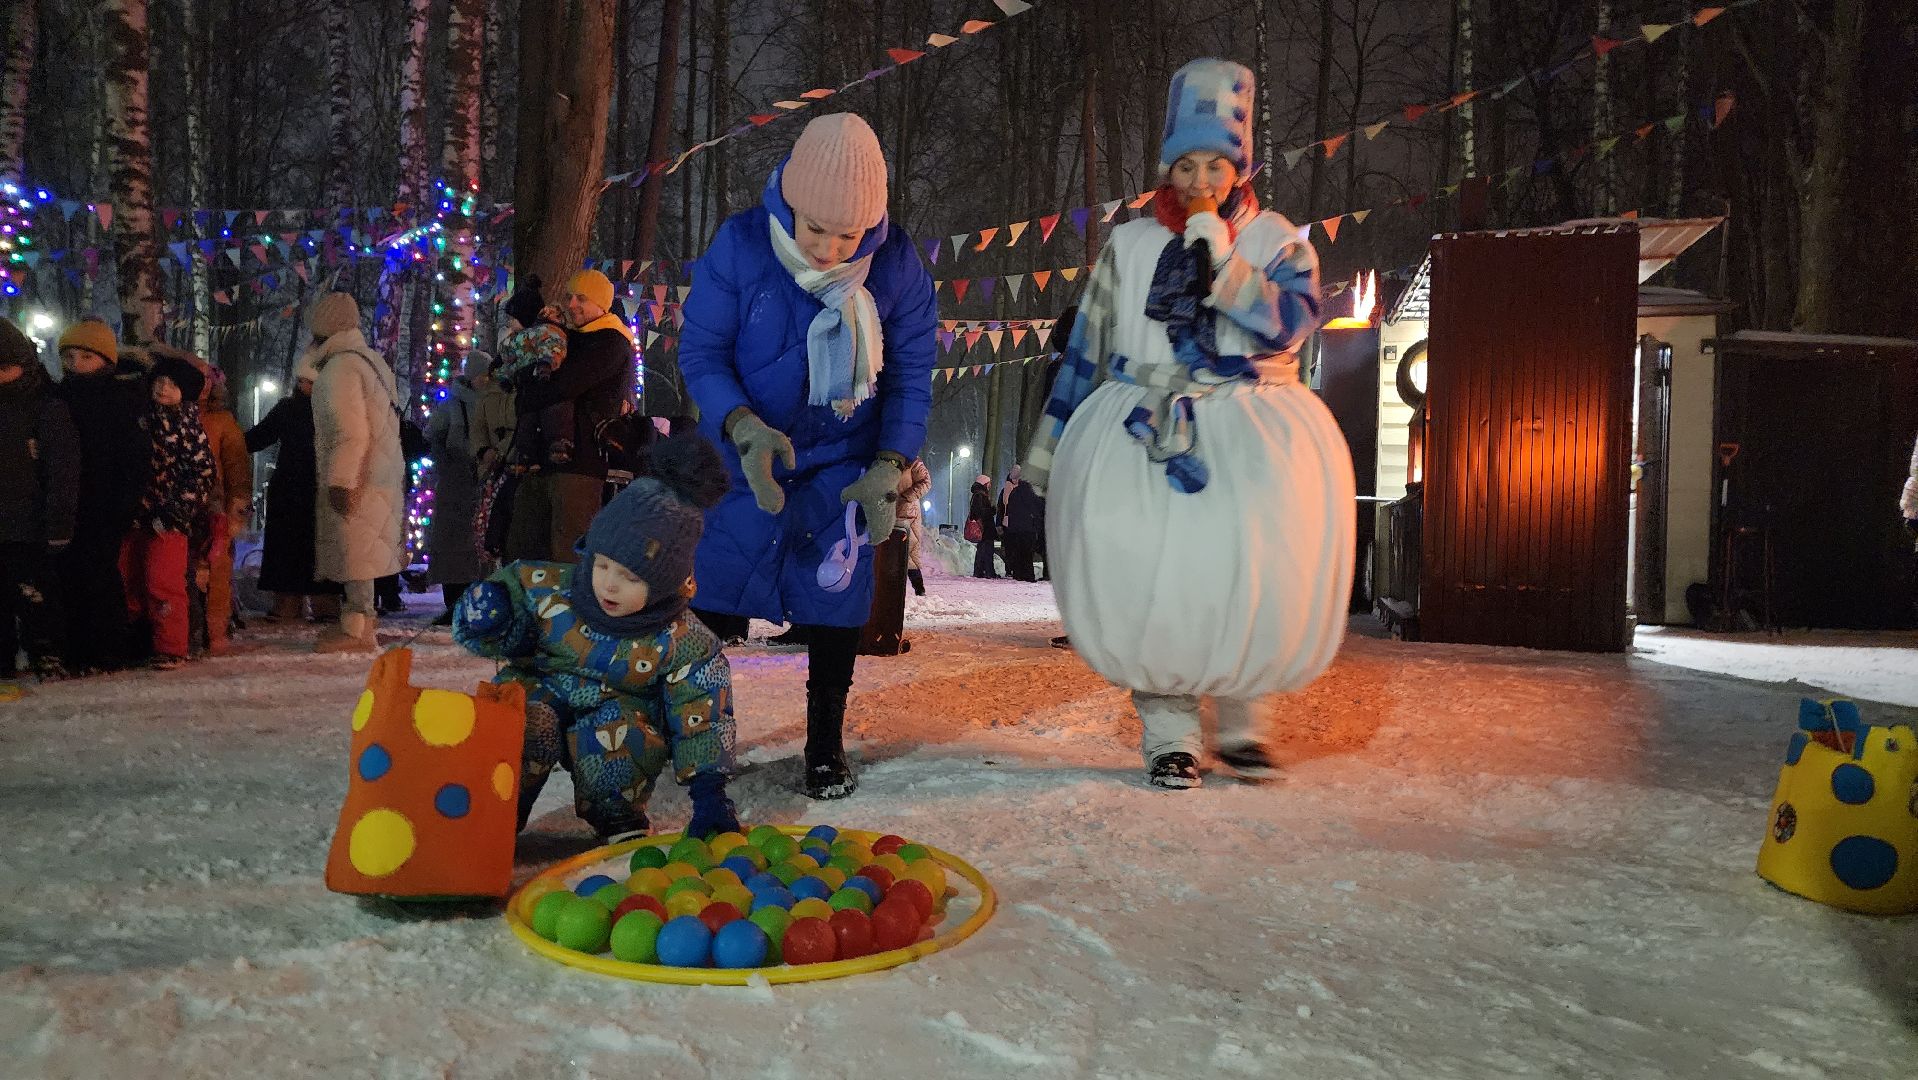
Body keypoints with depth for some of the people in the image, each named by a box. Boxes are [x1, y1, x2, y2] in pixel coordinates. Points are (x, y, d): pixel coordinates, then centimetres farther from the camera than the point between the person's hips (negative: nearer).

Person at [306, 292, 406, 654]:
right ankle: (363, 618, 23)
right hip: (379, 474, 10)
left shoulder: (340, 366, -13)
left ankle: (358, 628, -4)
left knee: (354, 554, -7)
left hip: (354, 479, -10)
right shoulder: (369, 359, 18)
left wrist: (340, 481, -22)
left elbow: (350, 431, -22)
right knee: (360, 553, 16)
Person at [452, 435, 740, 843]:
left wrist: (709, 791, -21)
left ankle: (618, 818, -5)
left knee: (622, 734, -36)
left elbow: (702, 717, -14)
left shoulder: (682, 641, -17)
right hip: (542, 695, 1)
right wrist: (490, 622, -26)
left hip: (621, 717, -1)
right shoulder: (550, 587, -14)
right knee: (524, 718, -34)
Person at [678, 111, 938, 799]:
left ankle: (826, 745, 21)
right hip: (744, 455, 0)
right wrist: (743, 427, -32)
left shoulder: (897, 266, -16)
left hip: (843, 464, 0)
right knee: (713, 594, 3)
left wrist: (890, 465, -20)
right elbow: (700, 352, -14)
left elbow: (911, 377, -7)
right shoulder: (740, 246, -18)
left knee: (835, 600, 4)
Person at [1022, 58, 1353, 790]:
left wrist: (1221, 262, -14)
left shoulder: (1275, 241, 11)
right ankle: (1169, 728, -9)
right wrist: (1048, 452, 14)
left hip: (1249, 421, 0)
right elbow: (1085, 352, 14)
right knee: (1139, 544, -24)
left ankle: (1240, 713, -4)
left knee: (1274, 527, -25)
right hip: (1144, 421, 1)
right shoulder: (1130, 245, 13)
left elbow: (1287, 326, -7)